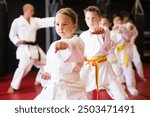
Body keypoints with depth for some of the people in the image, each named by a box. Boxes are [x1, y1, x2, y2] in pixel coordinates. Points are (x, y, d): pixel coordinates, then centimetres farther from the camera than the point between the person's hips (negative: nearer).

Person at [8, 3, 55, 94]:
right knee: (23, 67, -21)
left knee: (45, 63, 13)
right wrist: (18, 41, -17)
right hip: (24, 48, -7)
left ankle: (38, 80, 34)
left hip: (34, 47, 7)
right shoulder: (17, 21, -5)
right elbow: (12, 35, 1)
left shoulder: (35, 20, 7)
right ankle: (13, 86, -5)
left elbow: (45, 22, -7)